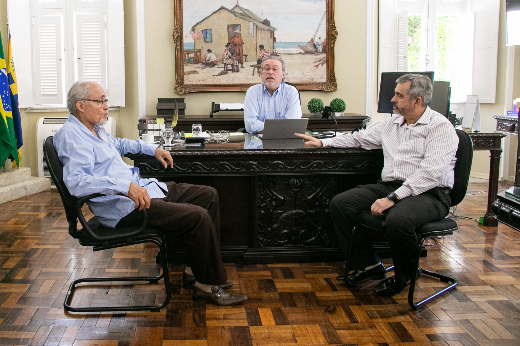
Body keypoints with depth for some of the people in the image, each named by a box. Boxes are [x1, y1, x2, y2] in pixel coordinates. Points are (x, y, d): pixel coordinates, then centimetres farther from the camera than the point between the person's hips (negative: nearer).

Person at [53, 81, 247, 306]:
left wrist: (153, 149, 30)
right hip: (123, 207, -11)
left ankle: (195, 270, 12)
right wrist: (125, 186, -38)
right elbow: (75, 182, -31)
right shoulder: (71, 135, -15)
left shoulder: (94, 129, 17)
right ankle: (208, 286, -5)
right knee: (198, 217, -23)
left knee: (209, 196, 9)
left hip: (140, 188, 11)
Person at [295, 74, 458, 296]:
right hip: (390, 187, 7)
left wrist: (393, 198, -25)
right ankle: (368, 264, 5)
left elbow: (431, 172, -19)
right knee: (339, 204, -9)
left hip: (429, 194, -7)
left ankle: (404, 275, -4)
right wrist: (323, 142, 25)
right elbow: (359, 138, 31)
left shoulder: (440, 126, -8)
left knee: (397, 221, -37)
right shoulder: (392, 124, 17)